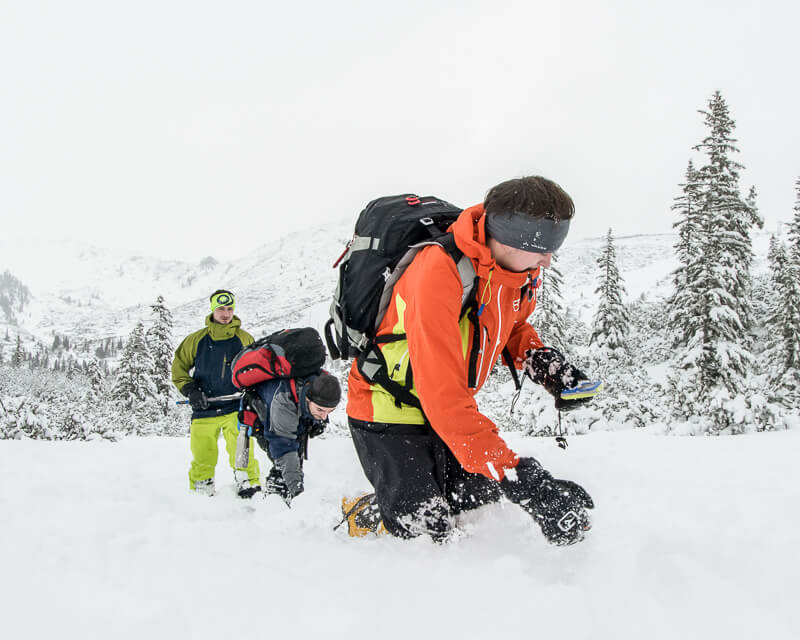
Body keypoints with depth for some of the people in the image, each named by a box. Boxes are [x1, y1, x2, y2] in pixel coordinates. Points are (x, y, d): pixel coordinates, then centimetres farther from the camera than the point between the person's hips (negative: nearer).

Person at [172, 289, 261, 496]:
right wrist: (190, 390, -3)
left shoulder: (245, 339, 7)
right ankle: (198, 494, 20)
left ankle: (250, 486, -1)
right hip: (204, 409, 1)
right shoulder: (196, 340, 6)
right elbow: (178, 367, 12)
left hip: (236, 408, -1)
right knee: (202, 458, 4)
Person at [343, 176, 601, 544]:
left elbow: (513, 326, 14)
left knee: (483, 490, 2)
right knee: (421, 526, -12)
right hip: (388, 407, -7)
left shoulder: (520, 266, -10)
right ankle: (358, 518, 16)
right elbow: (444, 397, -39)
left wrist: (544, 363, -10)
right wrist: (516, 476, -43)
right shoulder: (437, 275, -36)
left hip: (449, 407, 8)